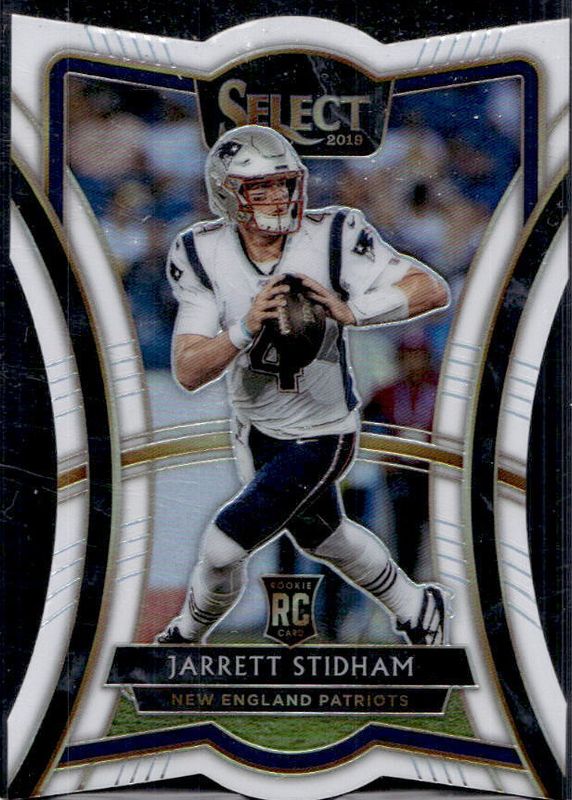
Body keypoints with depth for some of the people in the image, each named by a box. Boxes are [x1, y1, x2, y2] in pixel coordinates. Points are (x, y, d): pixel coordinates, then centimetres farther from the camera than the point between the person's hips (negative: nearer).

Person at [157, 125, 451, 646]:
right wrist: (245, 329, -38)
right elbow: (188, 372, -21)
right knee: (320, 535, 26)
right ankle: (417, 608, 52)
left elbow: (434, 290, -27)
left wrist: (350, 312, -41)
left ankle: (188, 634, 28)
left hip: (320, 436, -5)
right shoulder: (204, 255, -15)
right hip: (254, 428, 5)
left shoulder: (332, 237, -23)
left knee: (223, 548, -6)